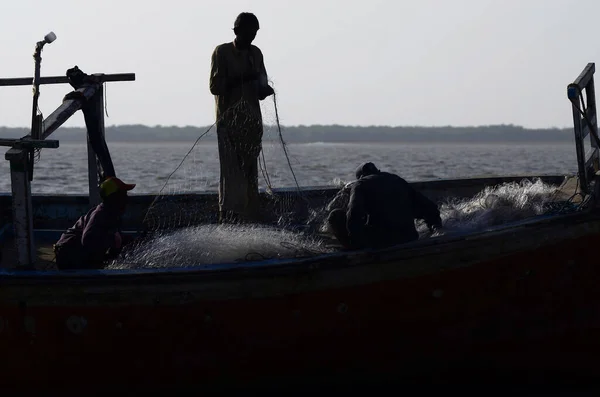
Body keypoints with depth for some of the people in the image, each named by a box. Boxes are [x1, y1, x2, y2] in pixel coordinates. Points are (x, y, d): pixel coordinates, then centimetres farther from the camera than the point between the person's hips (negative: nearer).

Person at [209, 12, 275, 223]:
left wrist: (265, 89, -7)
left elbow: (260, 90, 16)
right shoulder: (222, 52, -1)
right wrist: (242, 79, -18)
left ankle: (250, 220, 4)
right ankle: (229, 219, -14)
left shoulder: (255, 53, 15)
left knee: (251, 173, 3)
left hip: (252, 121, 5)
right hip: (229, 122, -5)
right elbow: (215, 86, -8)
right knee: (232, 174, -12)